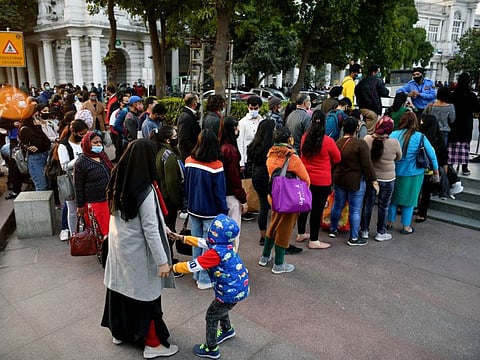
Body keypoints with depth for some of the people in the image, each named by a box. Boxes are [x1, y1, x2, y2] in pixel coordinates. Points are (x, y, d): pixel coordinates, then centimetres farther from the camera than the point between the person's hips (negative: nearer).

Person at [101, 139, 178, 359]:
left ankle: (120, 332, 43)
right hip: (137, 251, -7)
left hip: (118, 245, 7)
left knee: (121, 287, 22)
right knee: (145, 294, 8)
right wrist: (162, 260, -16)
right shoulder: (145, 189, -27)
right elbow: (150, 230, -25)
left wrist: (162, 226, 11)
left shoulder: (118, 180, -4)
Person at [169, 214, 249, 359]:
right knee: (220, 308, 32)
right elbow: (202, 242, 9)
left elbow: (192, 266, -23)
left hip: (231, 292, -8)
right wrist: (182, 238, 11)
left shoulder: (215, 253, -29)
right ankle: (227, 329, 56)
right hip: (240, 287, 8)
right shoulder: (226, 244, -3)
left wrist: (173, 267, -9)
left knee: (211, 317, 12)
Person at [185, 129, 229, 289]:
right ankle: (205, 280, 19)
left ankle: (197, 275, 34)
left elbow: (185, 186, 5)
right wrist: (224, 213, -4)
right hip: (210, 212, -5)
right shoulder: (216, 166, -21)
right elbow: (220, 193, -16)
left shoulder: (189, 161, -6)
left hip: (193, 210, 5)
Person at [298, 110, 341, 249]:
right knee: (317, 209, 5)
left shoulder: (305, 137, -4)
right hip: (322, 180, -5)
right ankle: (313, 241, 14)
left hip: (305, 178, 5)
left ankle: (301, 234, 34)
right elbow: (337, 159, -1)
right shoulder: (328, 141, -16)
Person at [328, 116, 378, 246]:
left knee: (337, 205, 20)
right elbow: (367, 165, -17)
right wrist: (373, 181, -8)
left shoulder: (338, 142, 0)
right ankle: (353, 238, 12)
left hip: (339, 180, 6)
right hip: (356, 182, -6)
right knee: (355, 210, 4)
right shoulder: (360, 143, -18)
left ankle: (333, 230, 34)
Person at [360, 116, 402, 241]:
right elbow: (399, 158, 1)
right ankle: (381, 232, 24)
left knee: (367, 203, 15)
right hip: (387, 179, -2)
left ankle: (364, 230, 26)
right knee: (383, 206, 13)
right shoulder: (394, 143, -17)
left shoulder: (367, 139, -16)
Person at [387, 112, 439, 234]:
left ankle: (389, 222, 28)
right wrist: (436, 172, 4)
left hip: (395, 172, 2)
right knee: (409, 200, 11)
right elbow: (432, 154, -8)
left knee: (393, 197, 18)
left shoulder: (393, 135, -8)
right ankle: (406, 227, 20)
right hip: (413, 174, -2)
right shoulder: (420, 137, -13)